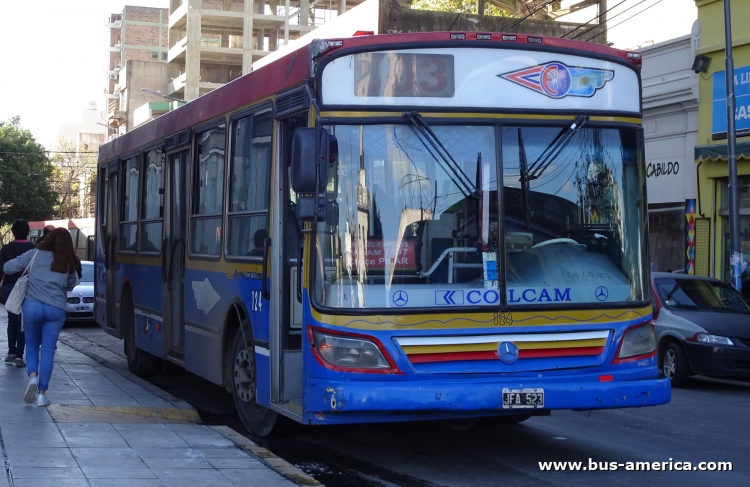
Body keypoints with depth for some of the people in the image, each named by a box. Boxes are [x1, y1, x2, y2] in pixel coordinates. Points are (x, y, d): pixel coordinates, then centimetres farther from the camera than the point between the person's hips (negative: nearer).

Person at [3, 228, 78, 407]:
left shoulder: (35, 255, 3)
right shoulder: (68, 264, 7)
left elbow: (7, 267, 2)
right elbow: (71, 285, 17)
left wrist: (27, 271, 20)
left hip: (32, 305, 0)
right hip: (56, 309, 1)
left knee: (32, 346, 16)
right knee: (48, 350, 4)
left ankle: (33, 376, -10)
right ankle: (42, 393, 1)